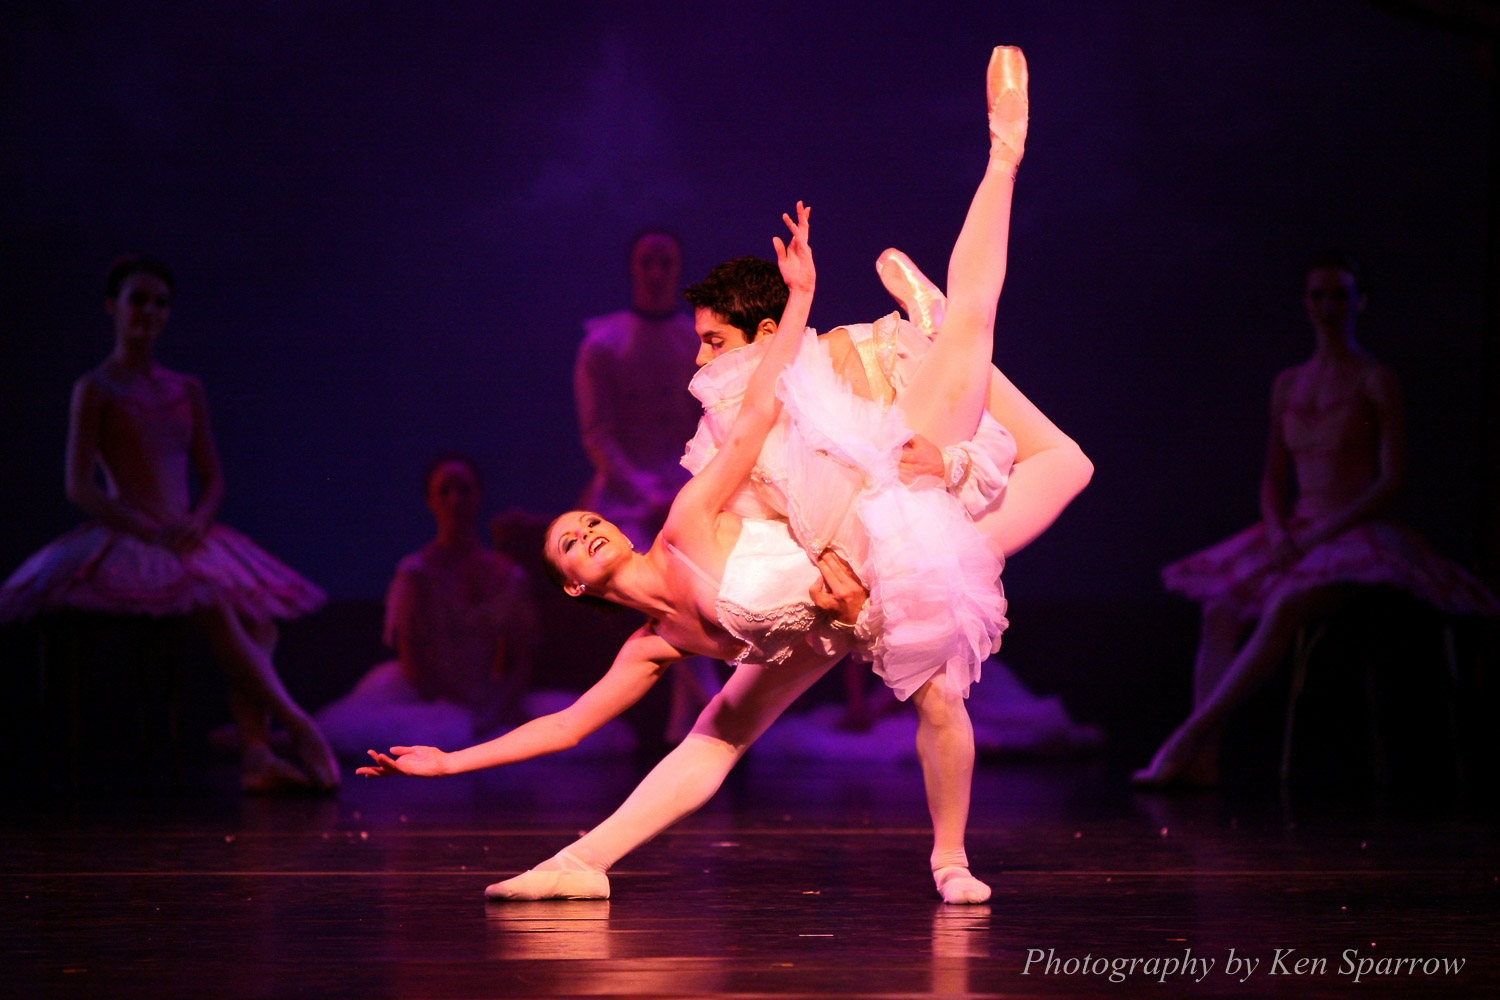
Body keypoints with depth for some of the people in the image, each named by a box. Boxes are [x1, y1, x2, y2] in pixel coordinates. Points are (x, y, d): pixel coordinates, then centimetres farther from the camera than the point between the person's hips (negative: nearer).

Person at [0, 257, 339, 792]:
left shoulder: (187, 391, 19)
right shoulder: (95, 390, 3)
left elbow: (213, 480, 18)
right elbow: (78, 487, -4)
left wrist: (197, 522, -5)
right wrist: (149, 529, -16)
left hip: (188, 540, 6)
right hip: (124, 542, -5)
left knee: (257, 614, -22)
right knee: (213, 605, -31)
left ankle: (255, 753, -32)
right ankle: (296, 725, -29)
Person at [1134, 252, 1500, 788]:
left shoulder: (1376, 382, -1)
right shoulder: (1288, 384, 16)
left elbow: (1394, 478, -7)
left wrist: (1321, 535, -15)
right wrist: (1278, 531, -3)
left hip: (1358, 538, -6)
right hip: (1297, 537, 6)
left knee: (1285, 606, -35)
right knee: (1222, 609, -23)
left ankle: (1189, 737, -41)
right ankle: (1202, 760, -34)